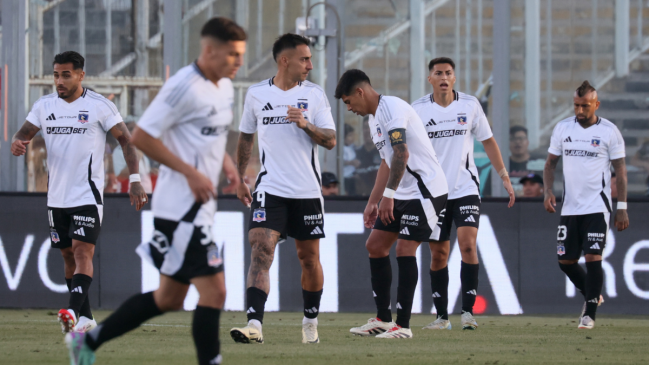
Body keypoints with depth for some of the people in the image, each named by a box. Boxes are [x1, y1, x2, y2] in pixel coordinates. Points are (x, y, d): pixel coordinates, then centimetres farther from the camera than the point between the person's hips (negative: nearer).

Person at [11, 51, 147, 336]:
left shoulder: (99, 106, -5)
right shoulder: (44, 106, 8)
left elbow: (126, 140, -2)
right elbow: (24, 133, 8)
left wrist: (135, 179, -11)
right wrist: (17, 143, -18)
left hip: (88, 195, -6)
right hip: (57, 197, 6)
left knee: (83, 253, -18)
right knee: (68, 256, 9)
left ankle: (74, 312, -32)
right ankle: (86, 318, 18)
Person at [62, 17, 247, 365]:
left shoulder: (224, 88, 13)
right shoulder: (184, 86, -16)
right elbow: (141, 136, -17)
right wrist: (191, 172, -20)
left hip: (198, 208, 10)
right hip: (181, 208, -10)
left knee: (169, 298, 15)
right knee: (213, 291, -12)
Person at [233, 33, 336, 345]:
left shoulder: (314, 94, 2)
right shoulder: (256, 94, 4)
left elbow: (330, 140, -1)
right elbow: (246, 137, 17)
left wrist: (306, 125, -19)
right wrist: (238, 179, 19)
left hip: (307, 190, 1)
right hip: (270, 188, -1)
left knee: (309, 257, 9)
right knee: (261, 249, -17)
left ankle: (310, 321, 29)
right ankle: (254, 324, -26)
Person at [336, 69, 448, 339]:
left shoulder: (392, 108, -17)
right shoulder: (373, 117, 16)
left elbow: (402, 155, -27)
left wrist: (389, 195, -30)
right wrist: (373, 202, 23)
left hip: (424, 189, -10)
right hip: (402, 193, 10)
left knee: (405, 250, -13)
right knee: (375, 246, 9)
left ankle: (403, 325, -9)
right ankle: (383, 319, 14)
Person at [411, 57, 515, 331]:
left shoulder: (470, 105, 1)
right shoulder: (418, 109, 0)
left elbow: (488, 142, 9)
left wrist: (504, 177, 6)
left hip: (465, 189, -1)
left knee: (468, 245, -16)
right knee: (438, 254, 4)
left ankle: (468, 311, -11)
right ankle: (442, 316, 12)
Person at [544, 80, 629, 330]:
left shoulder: (609, 131, -4)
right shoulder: (563, 128, 5)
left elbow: (620, 171, 0)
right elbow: (551, 162, 14)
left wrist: (622, 208, -4)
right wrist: (548, 190, -3)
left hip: (597, 206, -4)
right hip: (569, 207, 4)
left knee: (593, 258, -13)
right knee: (565, 261, 6)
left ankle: (590, 314, -5)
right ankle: (592, 295, 32)